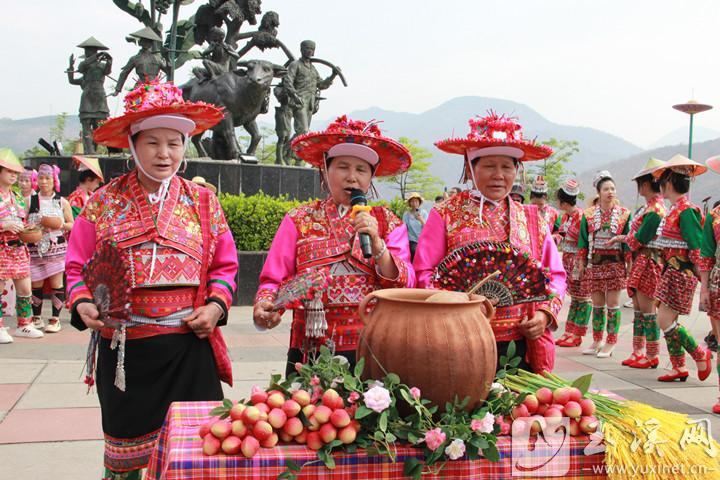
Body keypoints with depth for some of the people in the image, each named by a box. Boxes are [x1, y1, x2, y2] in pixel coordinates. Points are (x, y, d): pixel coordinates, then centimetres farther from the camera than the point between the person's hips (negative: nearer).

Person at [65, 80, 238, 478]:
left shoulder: (202, 202, 5)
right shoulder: (104, 203, 3)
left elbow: (224, 265, 9)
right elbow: (77, 266, 6)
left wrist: (216, 305, -7)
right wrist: (82, 303, -13)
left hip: (188, 345, 0)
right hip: (123, 347, 0)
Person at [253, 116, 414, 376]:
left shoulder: (388, 222, 7)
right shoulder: (299, 219, 6)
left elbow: (404, 287, -1)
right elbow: (274, 279, 1)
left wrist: (376, 242, -13)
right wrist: (265, 305, -19)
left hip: (371, 352, 1)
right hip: (310, 353, 0)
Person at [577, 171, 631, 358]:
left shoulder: (624, 214, 0)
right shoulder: (589, 214, 4)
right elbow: (584, 240, 7)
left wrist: (629, 263, -4)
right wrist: (582, 262, 4)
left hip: (616, 263, -2)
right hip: (595, 263, 2)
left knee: (612, 303, 0)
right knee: (597, 303, 7)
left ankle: (611, 343, 7)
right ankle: (597, 341, 17)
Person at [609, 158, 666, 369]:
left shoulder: (654, 209, -18)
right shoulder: (652, 206, 12)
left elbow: (638, 240, -18)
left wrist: (622, 238, -1)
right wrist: (622, 238, 5)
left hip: (648, 262, -10)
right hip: (640, 262, 10)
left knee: (647, 310, -2)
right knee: (638, 309, 13)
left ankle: (652, 357, 6)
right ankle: (638, 352, 20)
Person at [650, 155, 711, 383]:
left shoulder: (686, 211, -15)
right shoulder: (675, 208, 13)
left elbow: (697, 248, -17)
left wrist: (703, 280, -18)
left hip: (681, 272, -9)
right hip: (671, 271, 9)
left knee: (665, 321, -10)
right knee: (667, 321, 10)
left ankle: (700, 354, 5)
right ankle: (679, 367, 17)